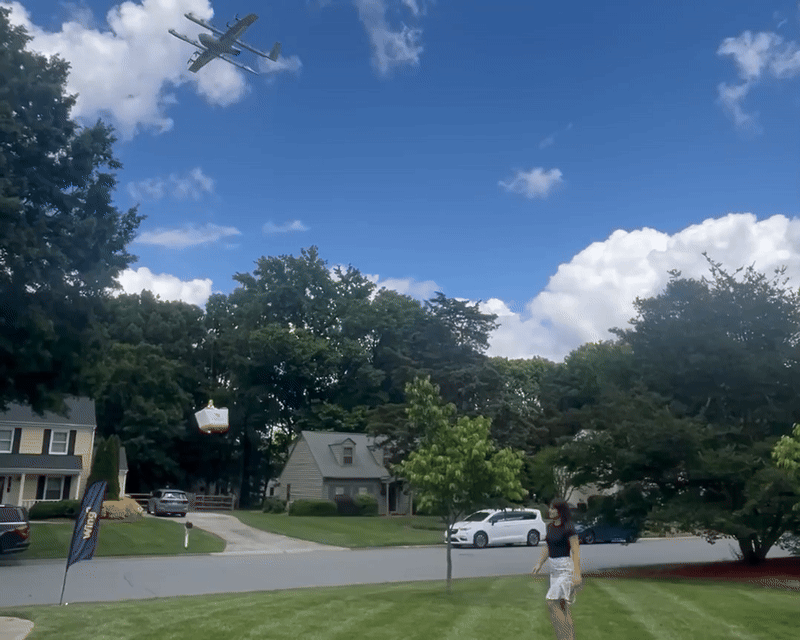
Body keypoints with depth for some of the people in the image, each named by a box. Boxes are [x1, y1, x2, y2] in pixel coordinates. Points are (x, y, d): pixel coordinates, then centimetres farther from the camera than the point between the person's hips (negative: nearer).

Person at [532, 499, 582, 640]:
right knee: (562, 606, 11)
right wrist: (539, 564, 11)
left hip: (566, 568, -8)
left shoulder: (569, 528, -15)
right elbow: (547, 547, 17)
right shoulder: (550, 527, 8)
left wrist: (577, 573, -26)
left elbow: (576, 551, -19)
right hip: (554, 569, 8)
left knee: (551, 602, -12)